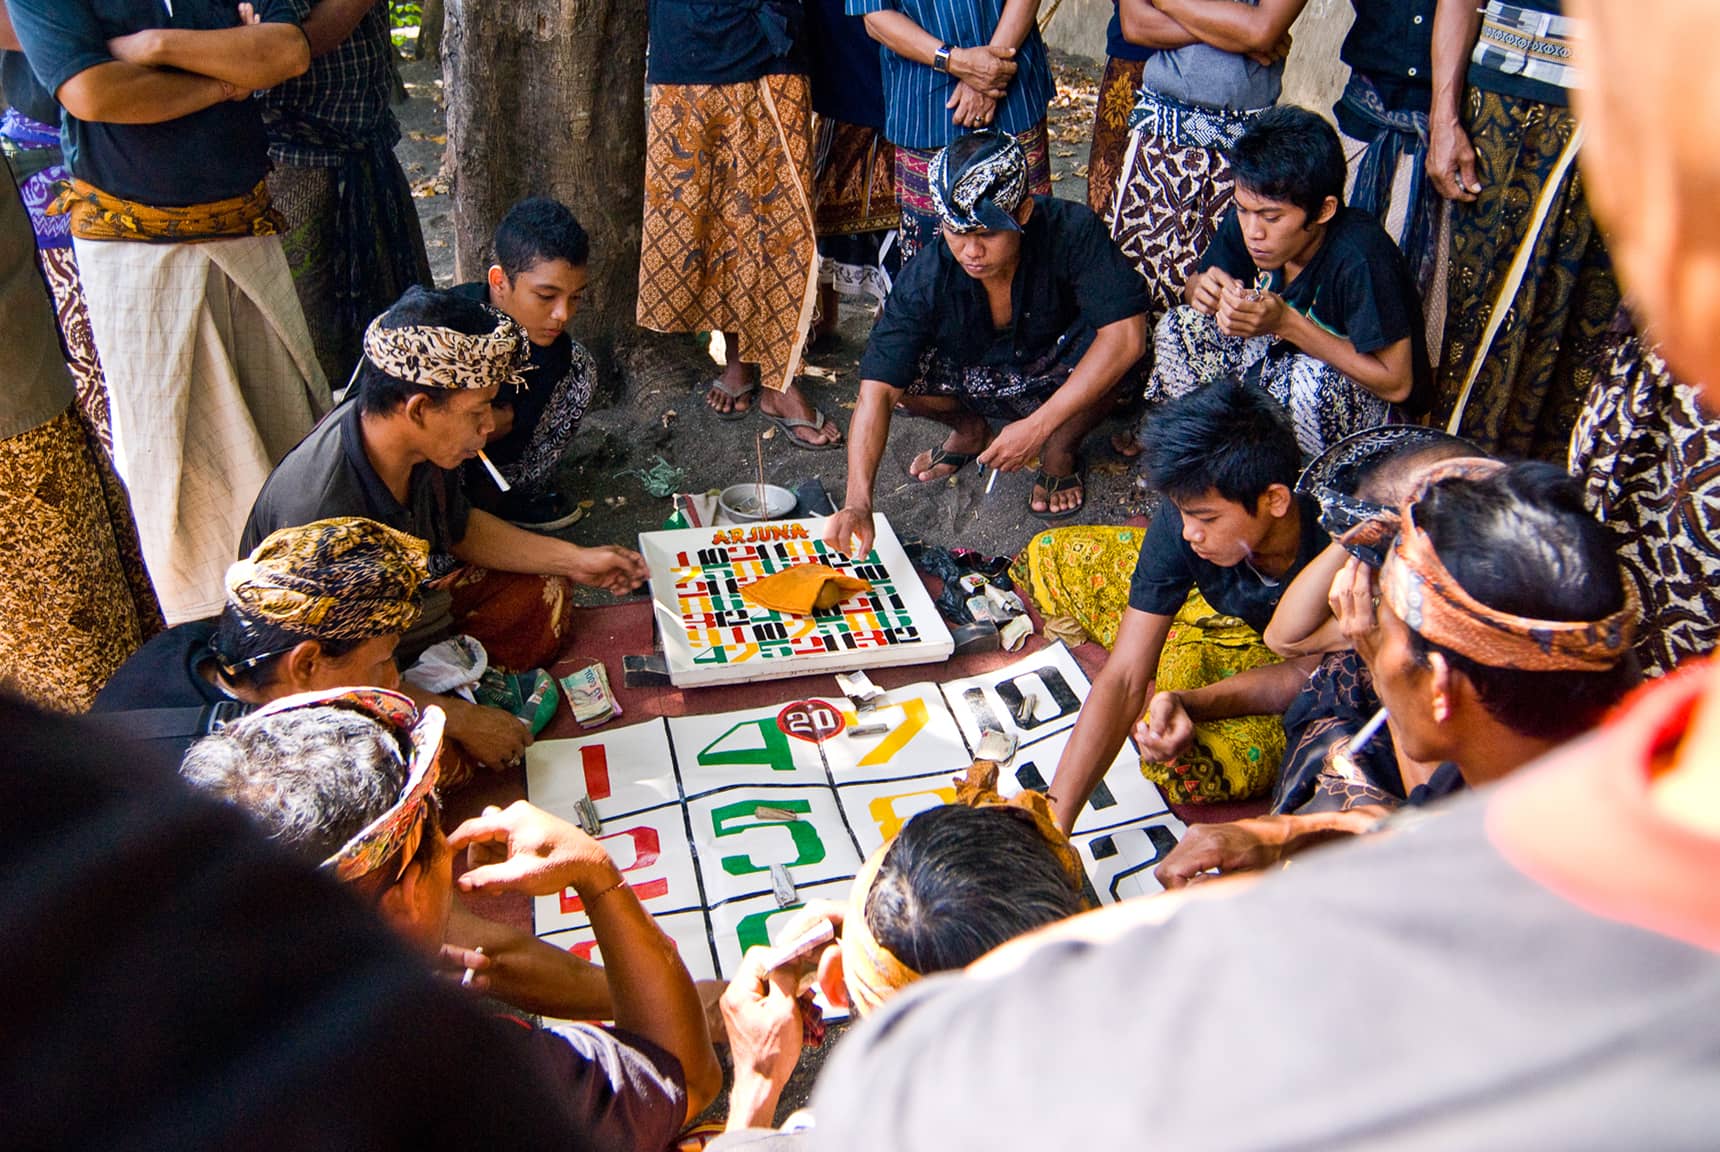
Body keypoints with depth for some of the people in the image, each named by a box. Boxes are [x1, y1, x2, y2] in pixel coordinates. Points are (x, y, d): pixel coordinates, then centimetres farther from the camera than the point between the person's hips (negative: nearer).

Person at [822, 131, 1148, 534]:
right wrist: (858, 502, -45)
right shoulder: (924, 280, -28)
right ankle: (970, 432, 8)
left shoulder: (1072, 231, -31)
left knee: (1101, 351, -34)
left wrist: (1038, 426, -39)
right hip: (977, 382, 2)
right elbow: (877, 390, -32)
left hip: (1059, 386, -1)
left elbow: (1126, 336, -36)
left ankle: (1060, 454, -3)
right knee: (898, 368, -26)